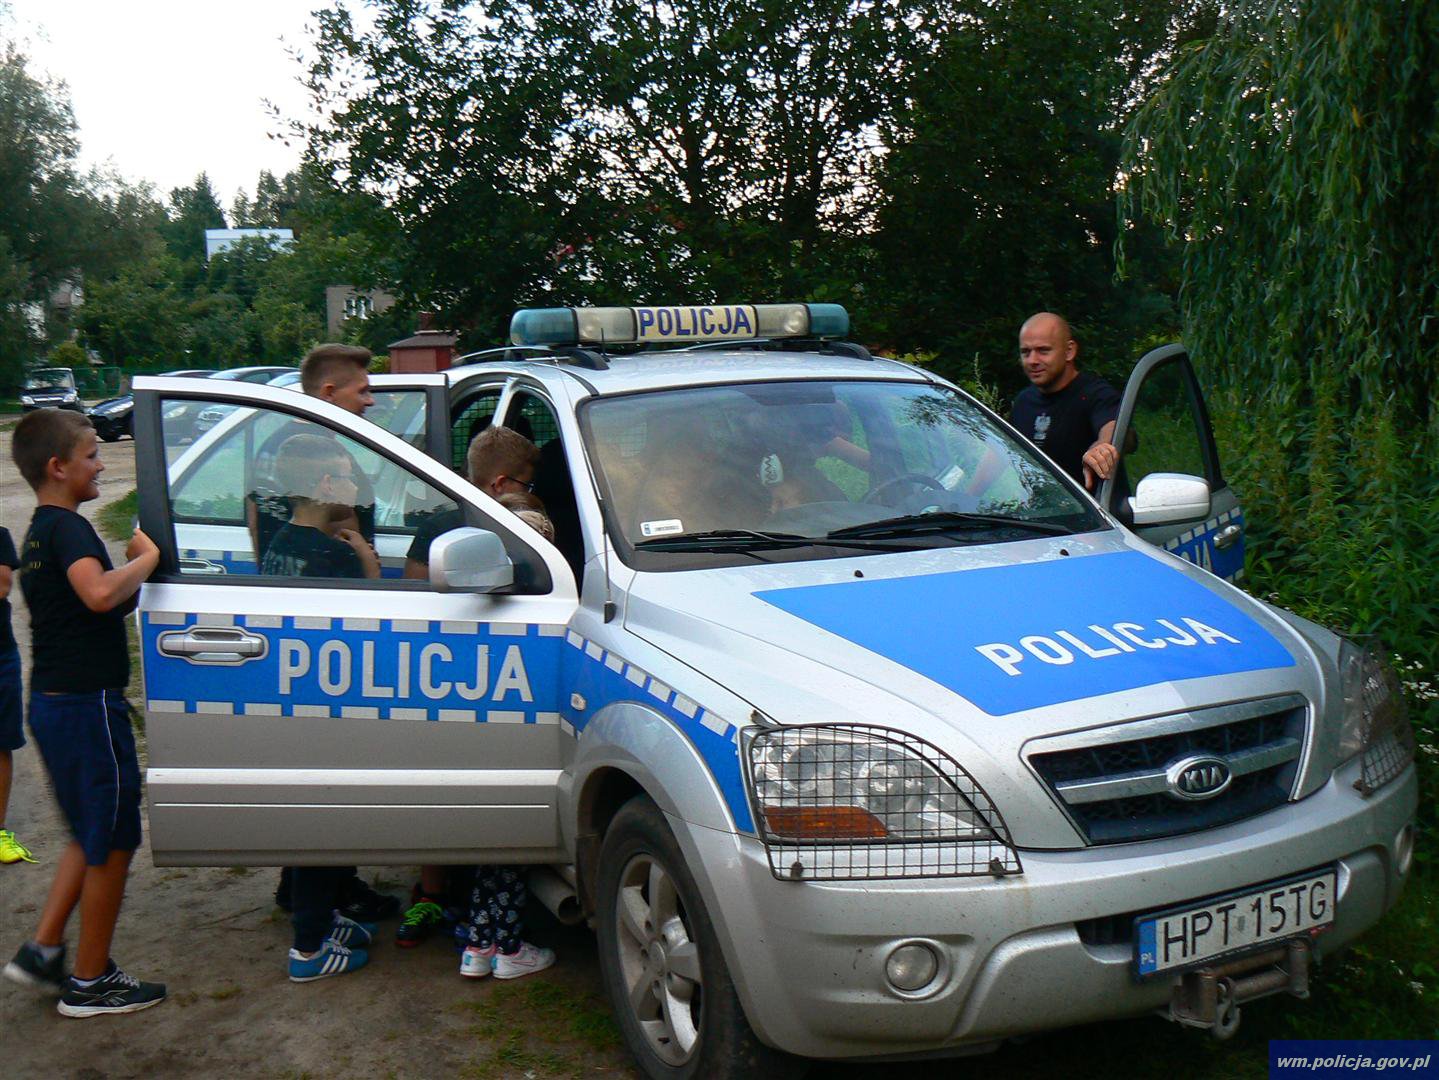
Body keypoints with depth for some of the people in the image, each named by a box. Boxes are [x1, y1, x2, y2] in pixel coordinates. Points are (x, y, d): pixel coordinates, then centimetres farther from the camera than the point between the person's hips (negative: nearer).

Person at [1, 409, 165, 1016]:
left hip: (54, 702, 10)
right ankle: (91, 983, 14)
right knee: (114, 842, 3)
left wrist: (133, 569, 12)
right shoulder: (67, 528, -17)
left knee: (92, 836, 22)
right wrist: (147, 556, -22)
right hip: (86, 704, -10)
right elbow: (99, 594, -37)